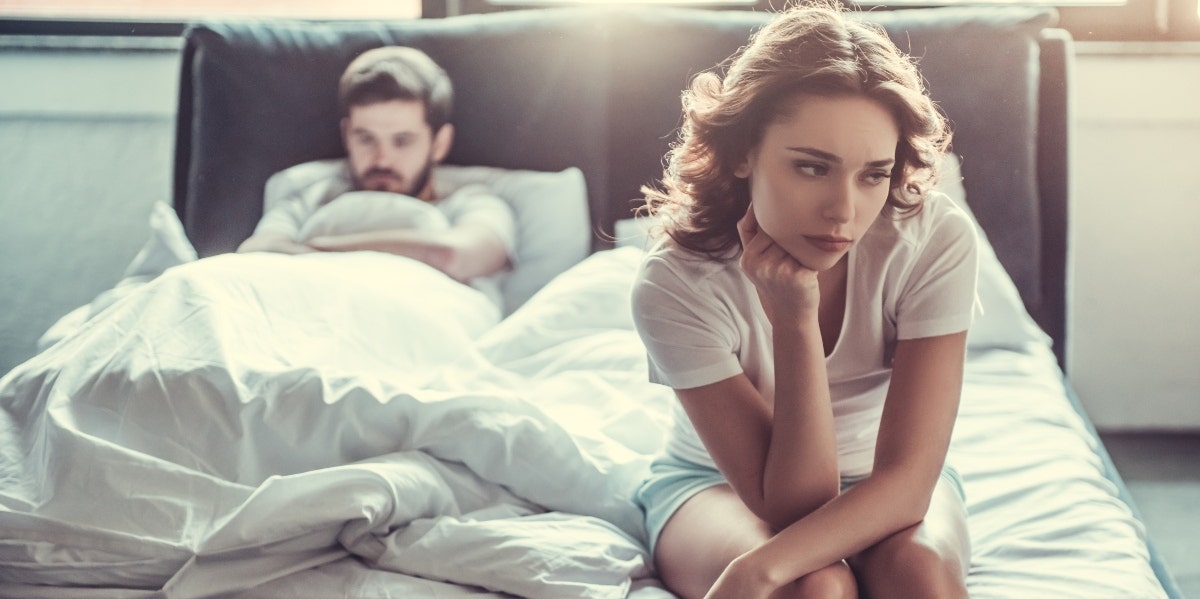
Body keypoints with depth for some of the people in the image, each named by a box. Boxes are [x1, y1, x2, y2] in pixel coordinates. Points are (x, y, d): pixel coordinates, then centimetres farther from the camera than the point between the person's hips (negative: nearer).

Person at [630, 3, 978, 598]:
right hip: (719, 483, -1)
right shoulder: (677, 282, -28)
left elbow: (906, 480, -28)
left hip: (880, 484, 2)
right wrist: (796, 319, -38)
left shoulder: (935, 241, -25)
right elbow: (793, 504, -26)